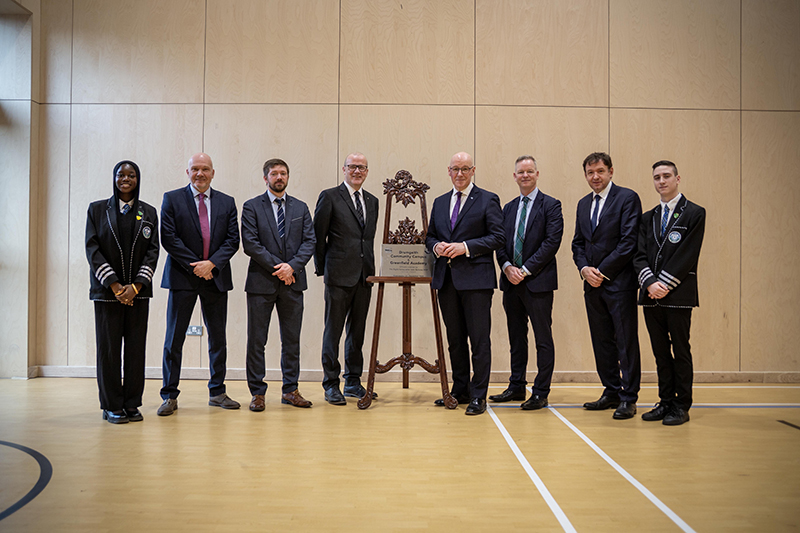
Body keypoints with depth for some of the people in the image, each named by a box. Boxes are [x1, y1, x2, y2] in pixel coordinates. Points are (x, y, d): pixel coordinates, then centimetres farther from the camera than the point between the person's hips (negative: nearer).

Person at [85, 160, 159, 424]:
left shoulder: (149, 212, 9)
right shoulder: (97, 209, 7)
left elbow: (153, 250, 3)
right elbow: (92, 248, -1)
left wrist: (136, 286, -10)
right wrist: (114, 284, -11)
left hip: (138, 290, 1)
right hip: (106, 290, -1)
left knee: (136, 347, 1)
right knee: (108, 347, -1)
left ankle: (132, 404, 10)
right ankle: (112, 406, 7)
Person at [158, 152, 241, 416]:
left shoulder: (227, 202, 9)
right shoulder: (172, 199, 2)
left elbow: (233, 239, 2)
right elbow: (168, 238, -6)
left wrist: (211, 263, -12)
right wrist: (195, 266, -12)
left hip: (216, 277, 3)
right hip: (183, 276, -2)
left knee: (218, 338, 8)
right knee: (174, 339, 1)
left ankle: (217, 392, 19)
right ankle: (170, 396, 11)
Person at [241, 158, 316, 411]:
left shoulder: (301, 208, 12)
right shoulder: (252, 207, 3)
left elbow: (310, 241, 4)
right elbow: (250, 243, -7)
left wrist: (292, 266, -12)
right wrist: (277, 267, -12)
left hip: (292, 281, 3)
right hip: (261, 282, -3)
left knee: (292, 340, 7)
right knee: (256, 340, 1)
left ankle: (290, 390, 17)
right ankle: (257, 393, 11)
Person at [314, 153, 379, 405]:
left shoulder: (372, 201, 15)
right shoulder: (329, 197, -2)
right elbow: (318, 235, -1)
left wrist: (369, 266, 13)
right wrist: (322, 267, 0)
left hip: (364, 275, 5)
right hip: (339, 274, -5)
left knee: (358, 330, 11)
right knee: (333, 330, 0)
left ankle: (353, 382, 21)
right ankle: (331, 385, 9)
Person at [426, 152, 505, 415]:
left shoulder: (488, 200, 1)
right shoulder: (440, 203, 17)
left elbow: (498, 237, -7)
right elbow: (430, 236, 21)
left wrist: (466, 247, -16)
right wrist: (436, 246, -2)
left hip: (475, 278, -5)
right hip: (446, 279, 6)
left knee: (479, 339, -3)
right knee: (455, 339, 13)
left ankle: (478, 396, 5)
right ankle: (460, 390, 24)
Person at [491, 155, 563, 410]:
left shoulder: (551, 205, -2)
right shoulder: (508, 208, 16)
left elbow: (552, 242, -11)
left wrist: (526, 269, -15)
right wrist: (507, 267, -6)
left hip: (538, 281, -6)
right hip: (511, 282, 6)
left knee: (543, 339, 1)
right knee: (516, 338, 12)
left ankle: (541, 393, 8)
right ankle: (516, 387, 22)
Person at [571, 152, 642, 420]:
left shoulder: (627, 198, -4)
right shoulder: (583, 204, 16)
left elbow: (629, 240, -12)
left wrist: (604, 271, -13)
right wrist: (584, 269, -2)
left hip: (619, 282, -6)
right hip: (592, 284, 7)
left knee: (626, 342, -1)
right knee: (602, 342, 11)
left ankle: (628, 398, 6)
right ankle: (611, 392, 21)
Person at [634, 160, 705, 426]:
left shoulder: (695, 213, 0)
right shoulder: (648, 218, 15)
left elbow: (687, 255, -9)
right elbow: (640, 255, 7)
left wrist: (664, 285, -14)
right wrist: (650, 283, -10)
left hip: (679, 294, -5)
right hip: (651, 295, 5)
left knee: (680, 351, 2)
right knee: (660, 352, 9)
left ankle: (681, 406, 10)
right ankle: (665, 402, 18)